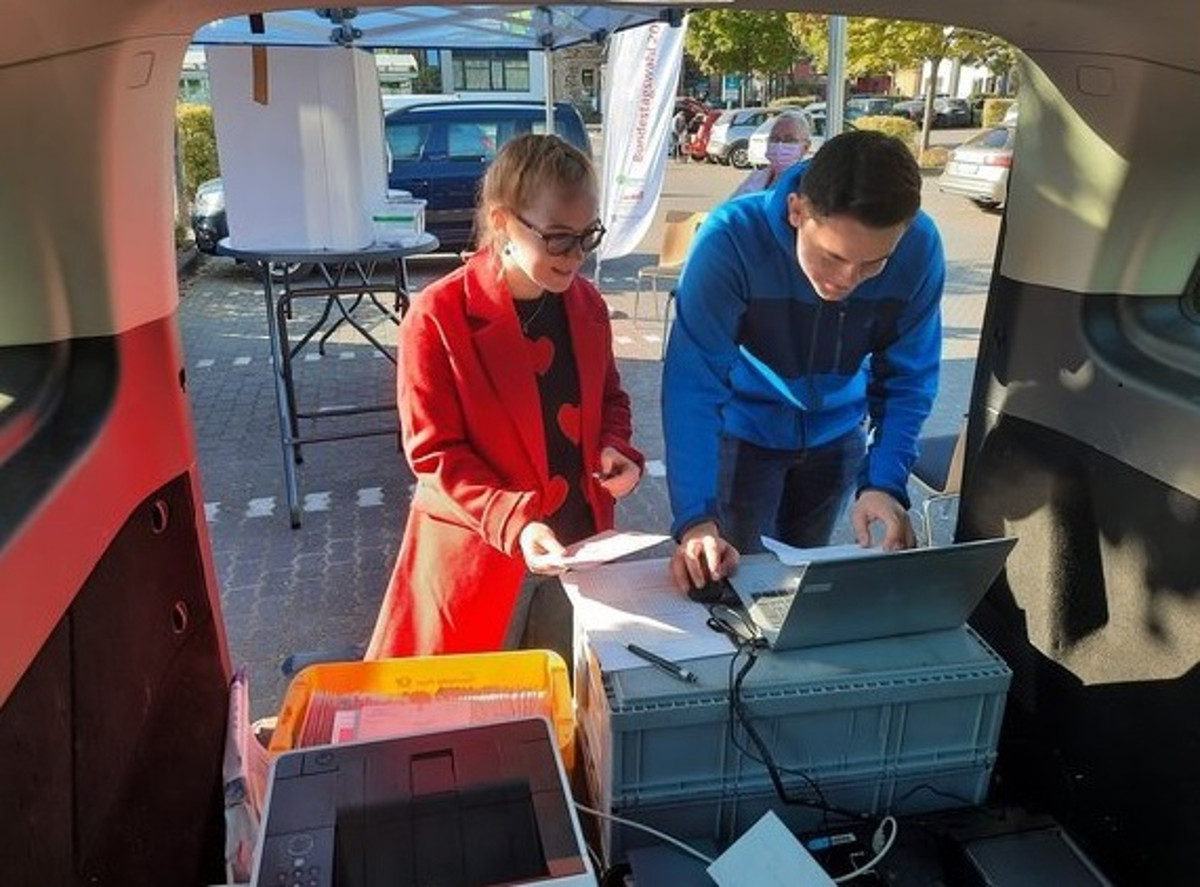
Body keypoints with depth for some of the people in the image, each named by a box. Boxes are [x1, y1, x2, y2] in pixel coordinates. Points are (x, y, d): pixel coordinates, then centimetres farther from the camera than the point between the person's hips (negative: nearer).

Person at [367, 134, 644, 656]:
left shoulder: (586, 305, 0)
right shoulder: (438, 317, -18)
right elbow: (433, 453, -15)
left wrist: (617, 449, -7)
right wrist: (512, 524, -26)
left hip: (582, 544, 5)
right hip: (476, 558, -4)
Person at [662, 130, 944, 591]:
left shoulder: (920, 248, -24)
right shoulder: (732, 238, -33)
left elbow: (907, 380, -14)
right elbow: (693, 383, -36)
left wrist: (884, 482, -28)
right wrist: (696, 519, -44)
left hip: (837, 432, 3)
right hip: (744, 428, -3)